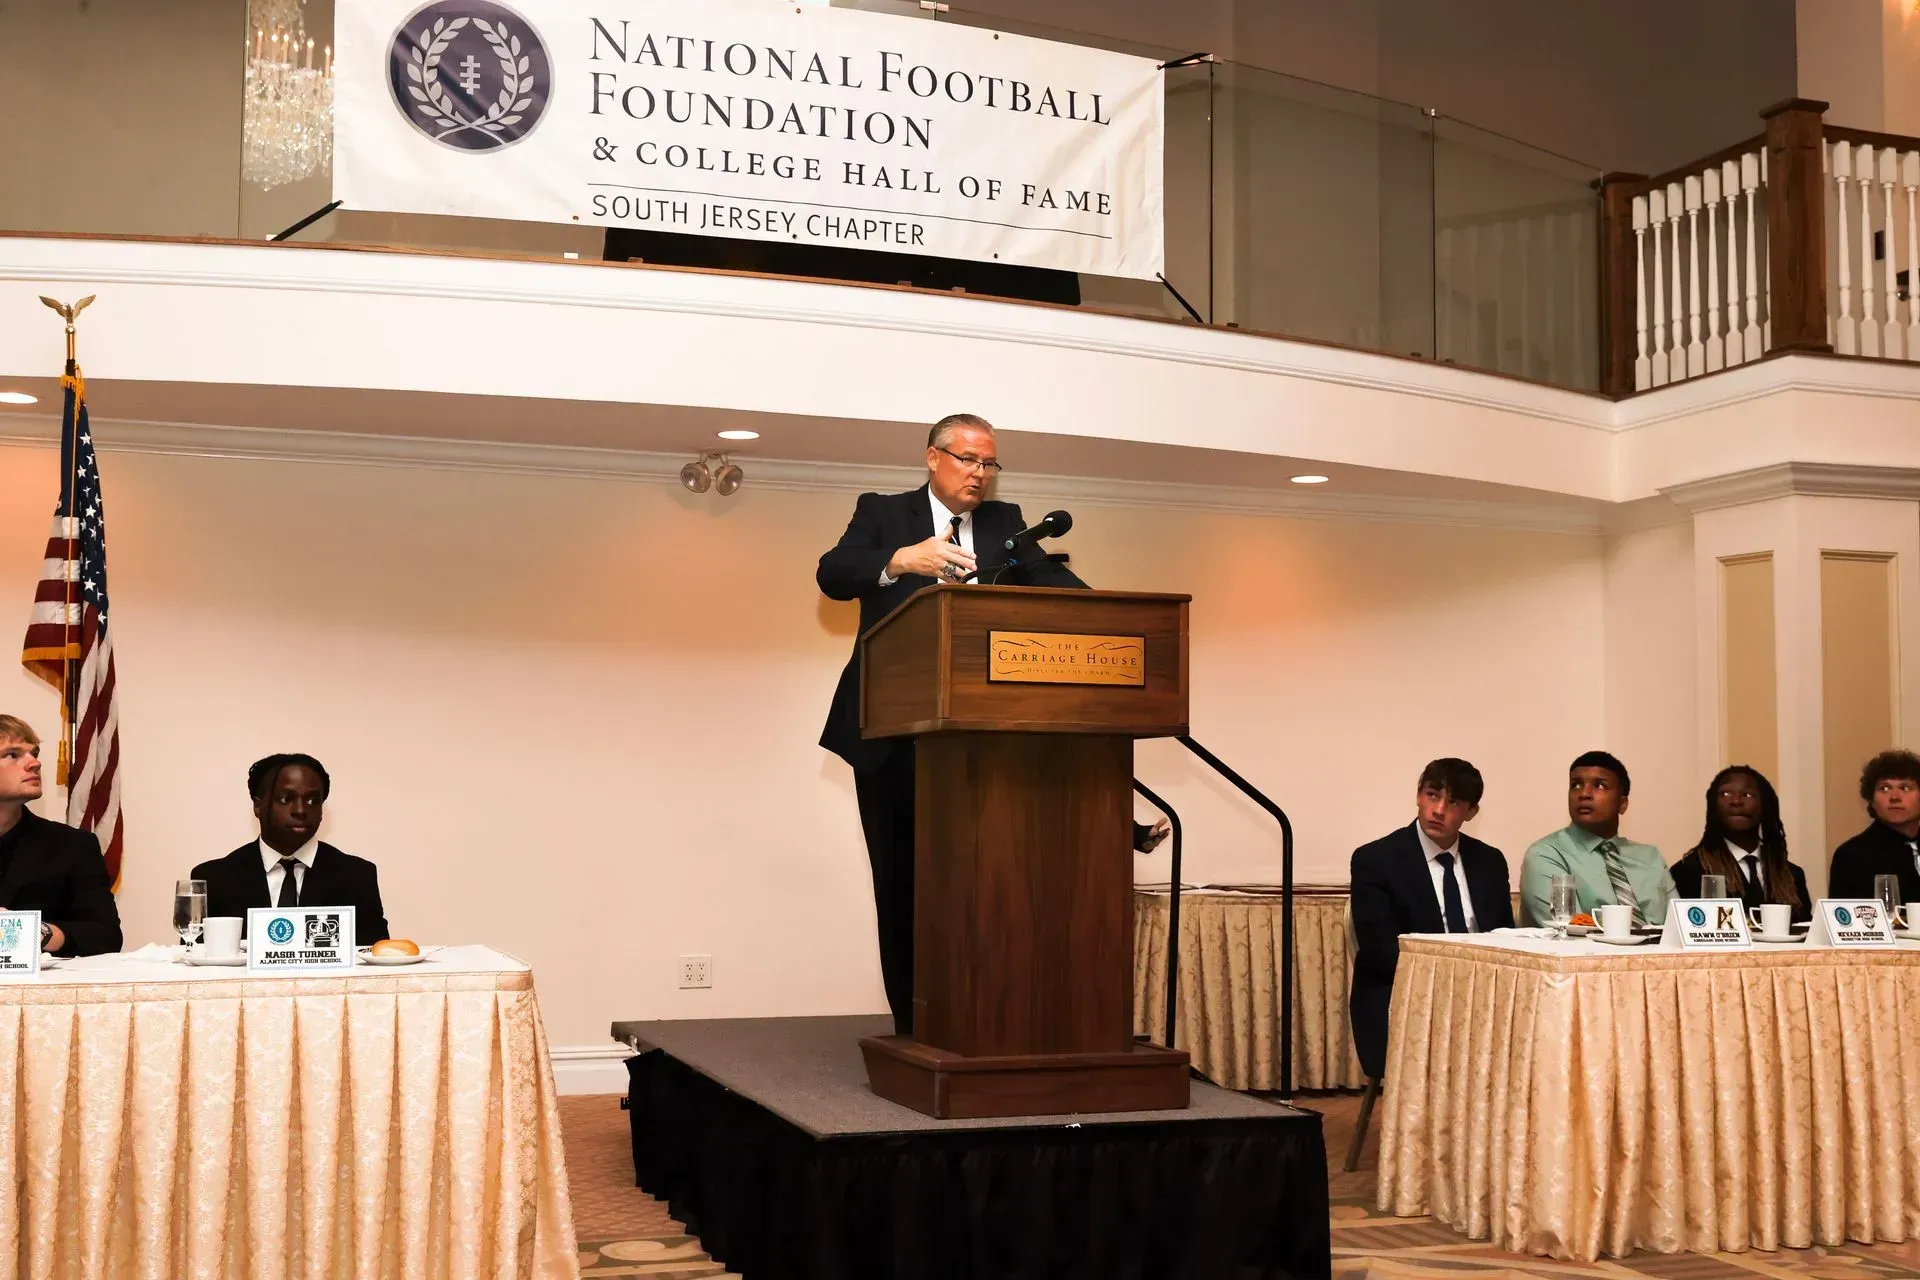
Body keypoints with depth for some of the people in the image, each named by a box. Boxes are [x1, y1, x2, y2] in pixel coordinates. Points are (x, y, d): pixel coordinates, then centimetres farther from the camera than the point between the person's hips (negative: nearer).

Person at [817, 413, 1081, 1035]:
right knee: (900, 874, 4)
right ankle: (912, 1023, 13)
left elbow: (1050, 580, -2)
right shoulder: (882, 512, 5)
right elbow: (831, 575, -10)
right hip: (891, 729, -1)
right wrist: (900, 560, -29)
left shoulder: (1005, 523, 13)